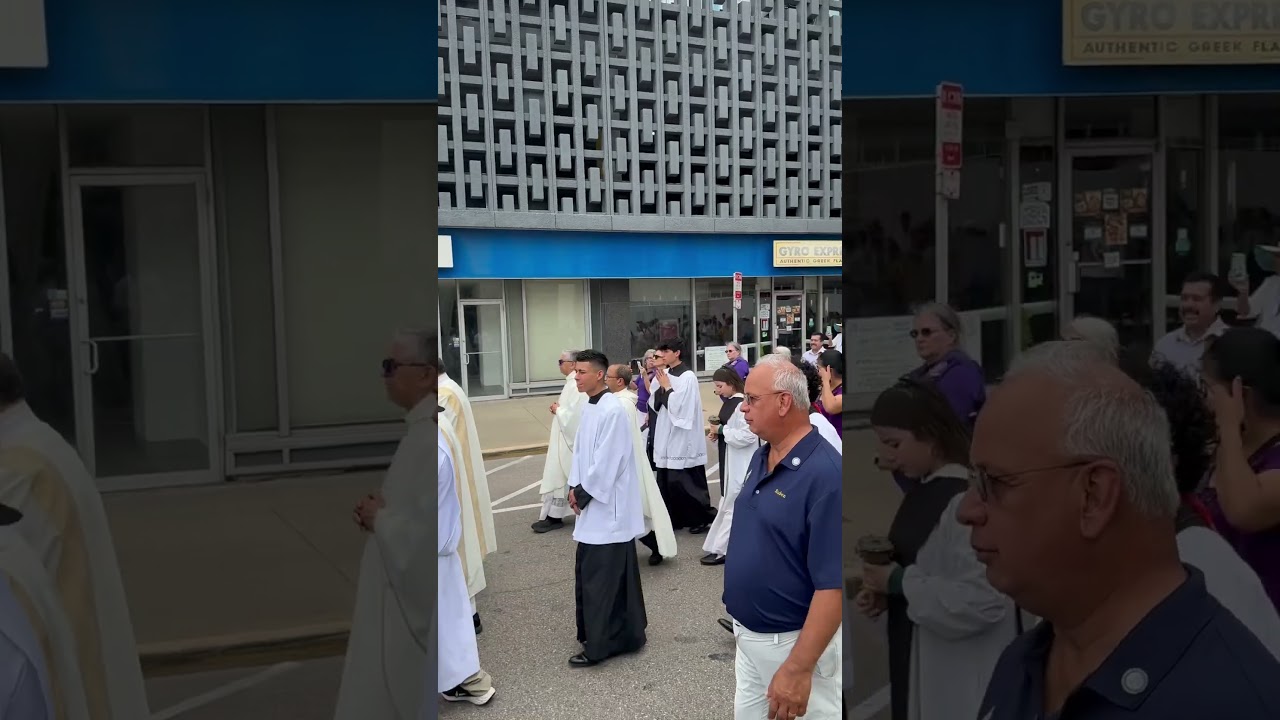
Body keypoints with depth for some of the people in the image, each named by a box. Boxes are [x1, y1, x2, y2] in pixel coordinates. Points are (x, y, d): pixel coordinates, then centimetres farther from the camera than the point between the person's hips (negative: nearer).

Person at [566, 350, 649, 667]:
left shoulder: (613, 410, -19)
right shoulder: (588, 407, 9)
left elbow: (607, 462, -21)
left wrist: (582, 493, -13)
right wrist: (575, 487, 5)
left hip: (609, 506, -9)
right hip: (593, 503, 9)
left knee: (602, 577, -4)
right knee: (588, 574, 14)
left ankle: (600, 644, 5)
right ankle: (619, 635, 27)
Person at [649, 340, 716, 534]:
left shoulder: (688, 377, -16)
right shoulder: (664, 374, 6)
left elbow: (678, 407, -21)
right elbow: (654, 404, 9)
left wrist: (667, 387, -12)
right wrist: (660, 386, -7)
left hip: (682, 438, -8)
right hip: (666, 435, 8)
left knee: (684, 482, -2)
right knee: (667, 481, 11)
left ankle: (702, 518, 10)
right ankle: (674, 518, 21)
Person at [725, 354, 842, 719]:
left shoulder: (825, 474, -25)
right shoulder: (760, 457, 2)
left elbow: (833, 584, -26)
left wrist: (799, 669, -27)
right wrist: (742, 624, 17)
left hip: (794, 642, -8)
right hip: (748, 635, 8)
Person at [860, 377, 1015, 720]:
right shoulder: (923, 491, 6)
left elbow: (981, 599, -28)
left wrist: (899, 582, -19)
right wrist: (884, 593, 0)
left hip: (962, 677, -9)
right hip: (922, 663, 9)